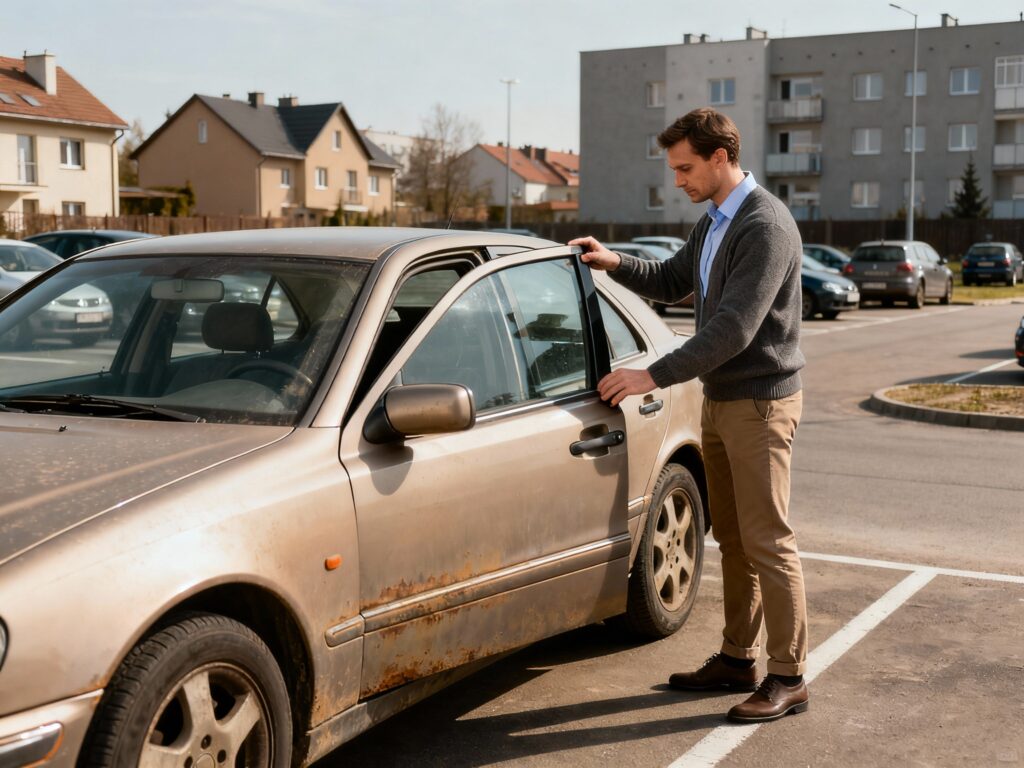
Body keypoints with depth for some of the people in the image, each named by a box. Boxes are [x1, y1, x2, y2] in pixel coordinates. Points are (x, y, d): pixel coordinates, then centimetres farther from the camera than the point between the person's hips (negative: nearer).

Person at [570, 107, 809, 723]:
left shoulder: (766, 227, -19)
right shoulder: (714, 223, 12)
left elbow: (733, 328, -26)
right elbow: (671, 283, 25)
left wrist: (653, 377, -24)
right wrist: (615, 263, 7)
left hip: (761, 402, -9)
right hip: (721, 400, 9)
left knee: (767, 544, -4)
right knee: (732, 540, 13)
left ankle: (788, 678, 5)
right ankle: (738, 659, 23)